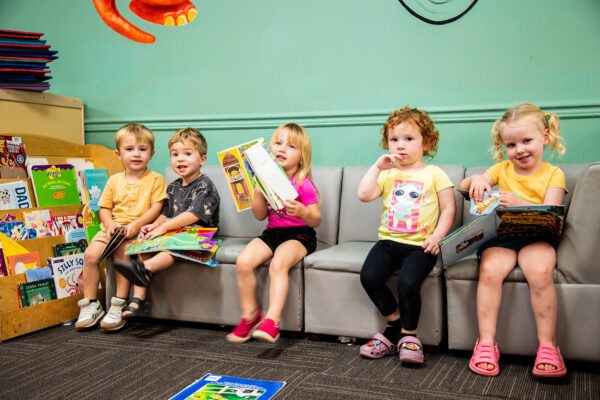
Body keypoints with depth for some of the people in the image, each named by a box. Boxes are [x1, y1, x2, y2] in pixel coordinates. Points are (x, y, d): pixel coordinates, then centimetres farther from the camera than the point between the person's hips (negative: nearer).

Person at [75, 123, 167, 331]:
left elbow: (156, 208, -7)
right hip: (113, 228, 5)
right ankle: (90, 304, -5)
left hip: (139, 229, -4)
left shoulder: (155, 179, 2)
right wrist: (110, 224, -8)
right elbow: (104, 208, 13)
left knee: (123, 251, -32)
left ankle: (119, 305, -22)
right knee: (90, 254, -17)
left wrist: (135, 224, -19)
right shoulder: (114, 180, 13)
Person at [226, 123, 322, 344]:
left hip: (299, 234, -5)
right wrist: (258, 190, -10)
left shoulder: (304, 184, -8)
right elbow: (260, 215, 6)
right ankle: (250, 315, -1)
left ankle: (272, 320, -31)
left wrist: (302, 212, -33)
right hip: (272, 232, 5)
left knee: (278, 264, -34)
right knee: (243, 261, -18)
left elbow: (316, 220, -11)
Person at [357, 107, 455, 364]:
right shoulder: (387, 174, 17)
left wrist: (437, 236, -10)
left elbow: (449, 208, 4)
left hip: (420, 245, -3)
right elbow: (364, 195, 1)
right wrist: (377, 166, -1)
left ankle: (408, 335, -3)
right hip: (388, 240, 4)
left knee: (407, 282, -28)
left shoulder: (434, 174, 9)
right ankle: (395, 322, 5)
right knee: (368, 275, -21)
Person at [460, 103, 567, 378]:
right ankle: (486, 342, -21)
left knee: (540, 271, -34)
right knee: (489, 270, -30)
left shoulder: (553, 174, 9)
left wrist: (520, 203, -24)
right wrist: (477, 179, -15)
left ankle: (547, 345, -21)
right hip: (501, 235, 2)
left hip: (536, 236, -1)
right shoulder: (503, 169, 17)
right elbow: (463, 187, 9)